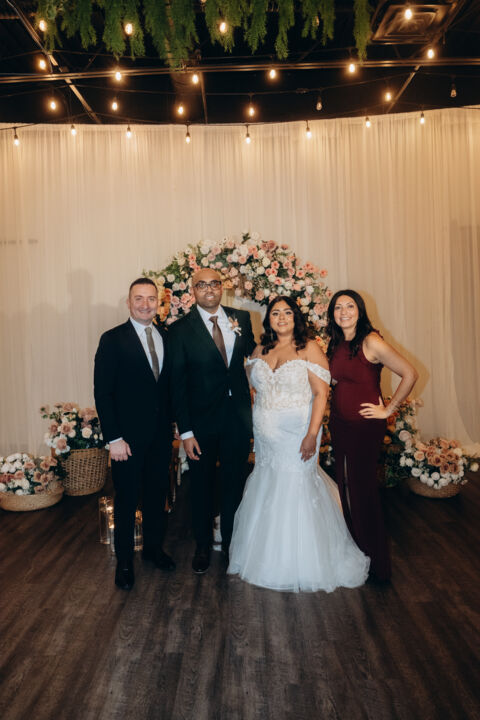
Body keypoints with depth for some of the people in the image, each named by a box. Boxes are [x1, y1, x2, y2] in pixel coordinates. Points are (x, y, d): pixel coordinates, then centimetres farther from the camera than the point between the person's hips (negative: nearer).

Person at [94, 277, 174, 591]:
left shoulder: (167, 338, 5)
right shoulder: (113, 340, -10)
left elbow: (169, 385, 9)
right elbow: (103, 392, -12)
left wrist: (171, 424, 4)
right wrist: (114, 438, -15)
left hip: (161, 435, 5)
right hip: (128, 437, -4)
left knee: (158, 494, 17)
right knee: (126, 499, 10)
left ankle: (154, 547, 39)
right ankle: (124, 561, 29)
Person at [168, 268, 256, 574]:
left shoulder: (241, 318, 0)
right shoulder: (181, 329, -9)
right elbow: (177, 384, -9)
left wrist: (241, 335, -7)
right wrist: (185, 431, -12)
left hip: (238, 415, 2)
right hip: (202, 420, -2)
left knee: (235, 483, 17)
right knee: (202, 486, 15)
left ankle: (232, 542, 38)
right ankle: (203, 546, 36)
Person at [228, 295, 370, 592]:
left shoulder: (309, 348, -6)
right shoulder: (260, 351, 9)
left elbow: (321, 393, -12)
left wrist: (312, 435, -20)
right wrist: (255, 431, 6)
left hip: (296, 434, -5)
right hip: (265, 439, 5)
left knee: (295, 496, 0)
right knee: (265, 498, 12)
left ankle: (301, 566, 19)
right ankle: (267, 560, 32)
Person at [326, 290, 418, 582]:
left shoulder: (371, 342, -14)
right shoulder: (336, 344, 7)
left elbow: (410, 374, -16)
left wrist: (388, 409, -12)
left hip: (365, 426, -7)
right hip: (339, 423, 7)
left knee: (363, 489, 3)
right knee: (346, 486, 13)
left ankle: (376, 564, 22)